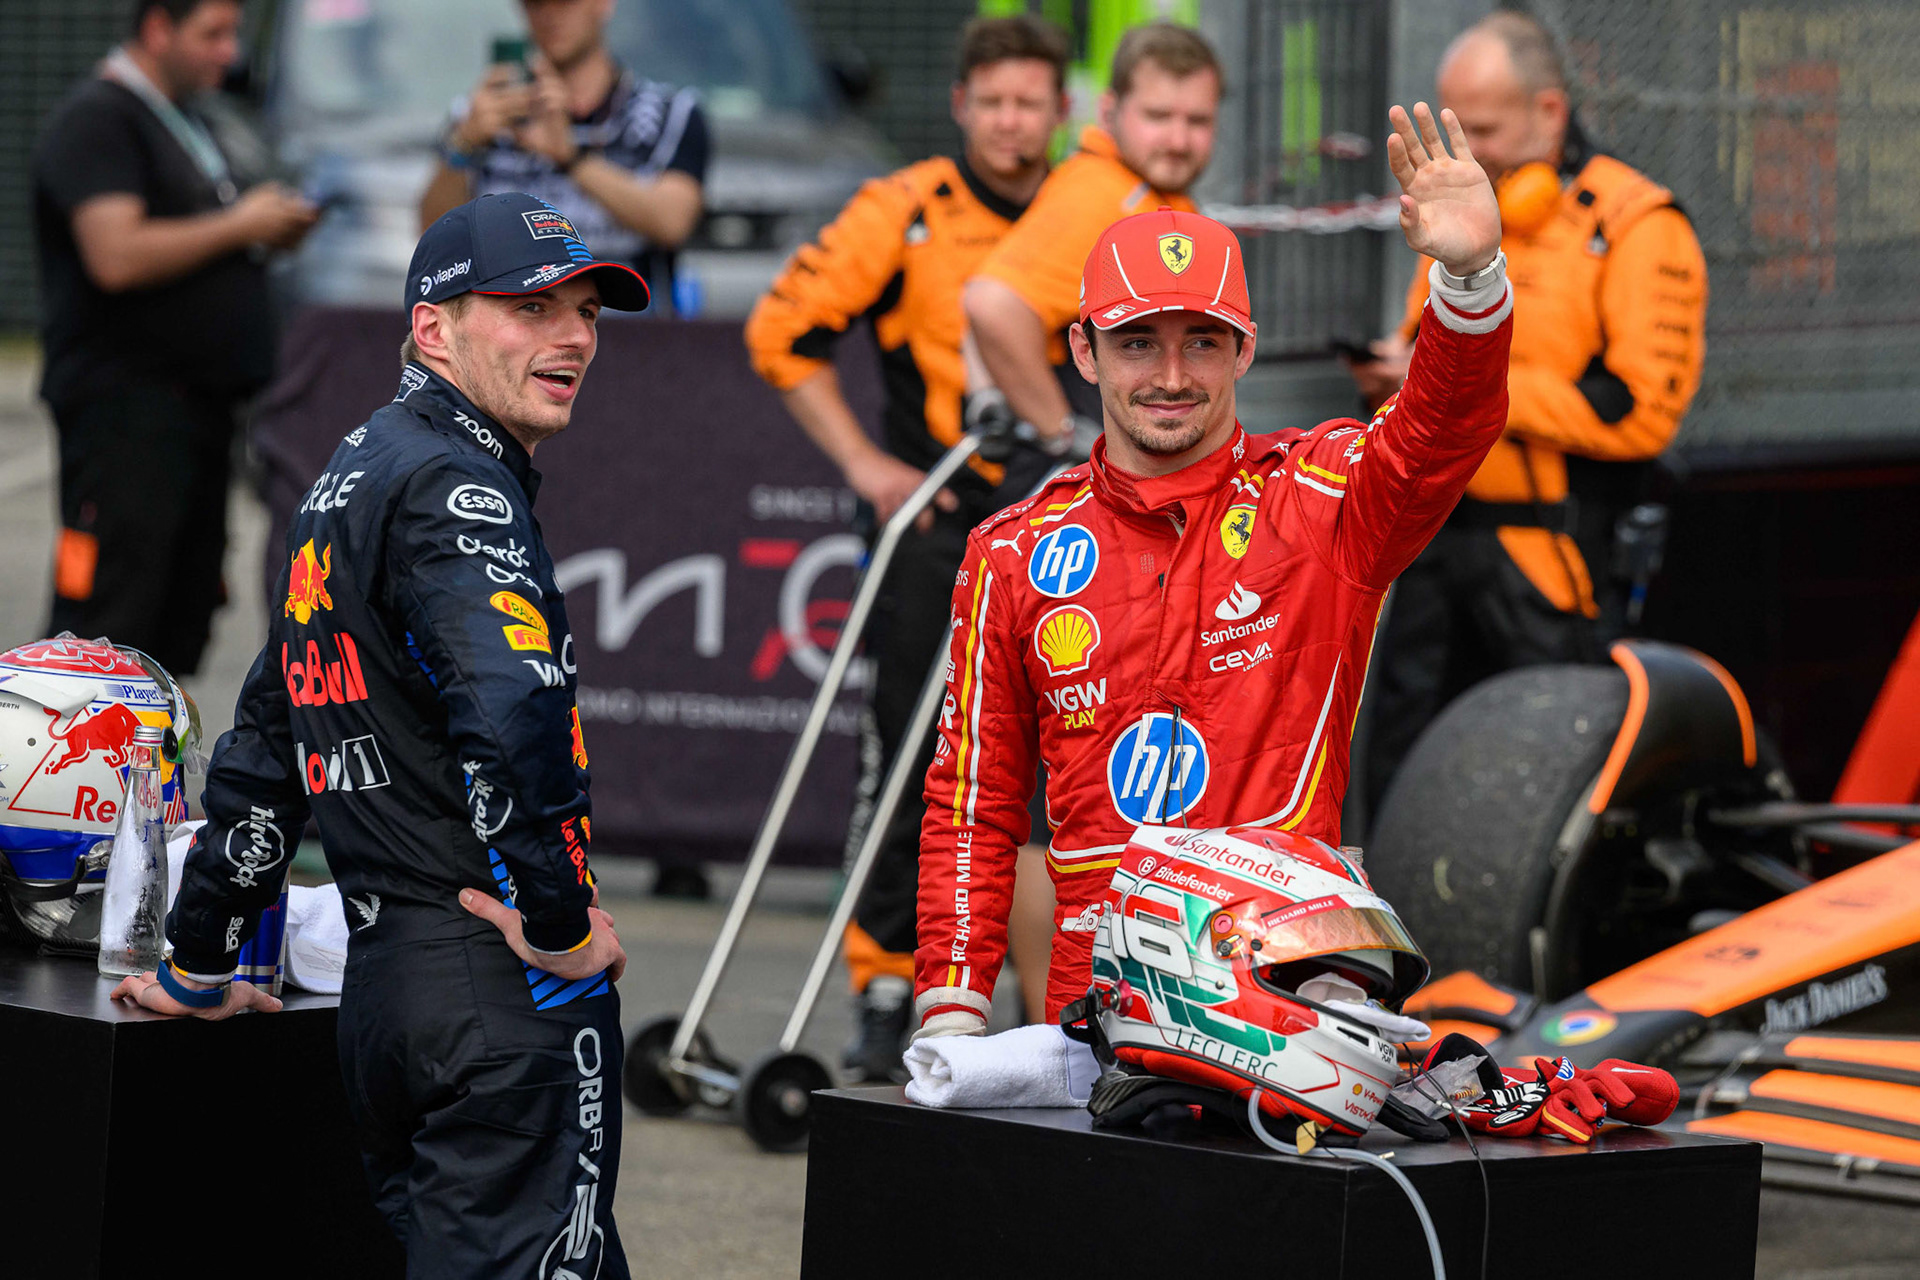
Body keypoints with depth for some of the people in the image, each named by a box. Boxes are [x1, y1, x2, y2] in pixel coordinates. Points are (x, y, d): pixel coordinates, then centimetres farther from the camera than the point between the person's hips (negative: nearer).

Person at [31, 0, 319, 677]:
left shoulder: (181, 120, 20)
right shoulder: (97, 119, -10)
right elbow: (117, 255, -23)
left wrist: (273, 230, 7)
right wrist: (241, 224, -14)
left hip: (194, 404, 10)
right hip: (125, 400, -10)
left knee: (178, 628, 9)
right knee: (105, 619, -12)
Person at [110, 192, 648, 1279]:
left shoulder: (348, 484, 21)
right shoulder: (456, 487, -10)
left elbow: (265, 748, 29)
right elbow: (514, 712, -28)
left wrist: (199, 966, 37)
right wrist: (559, 924, -17)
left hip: (382, 987, 9)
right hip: (502, 986, -9)